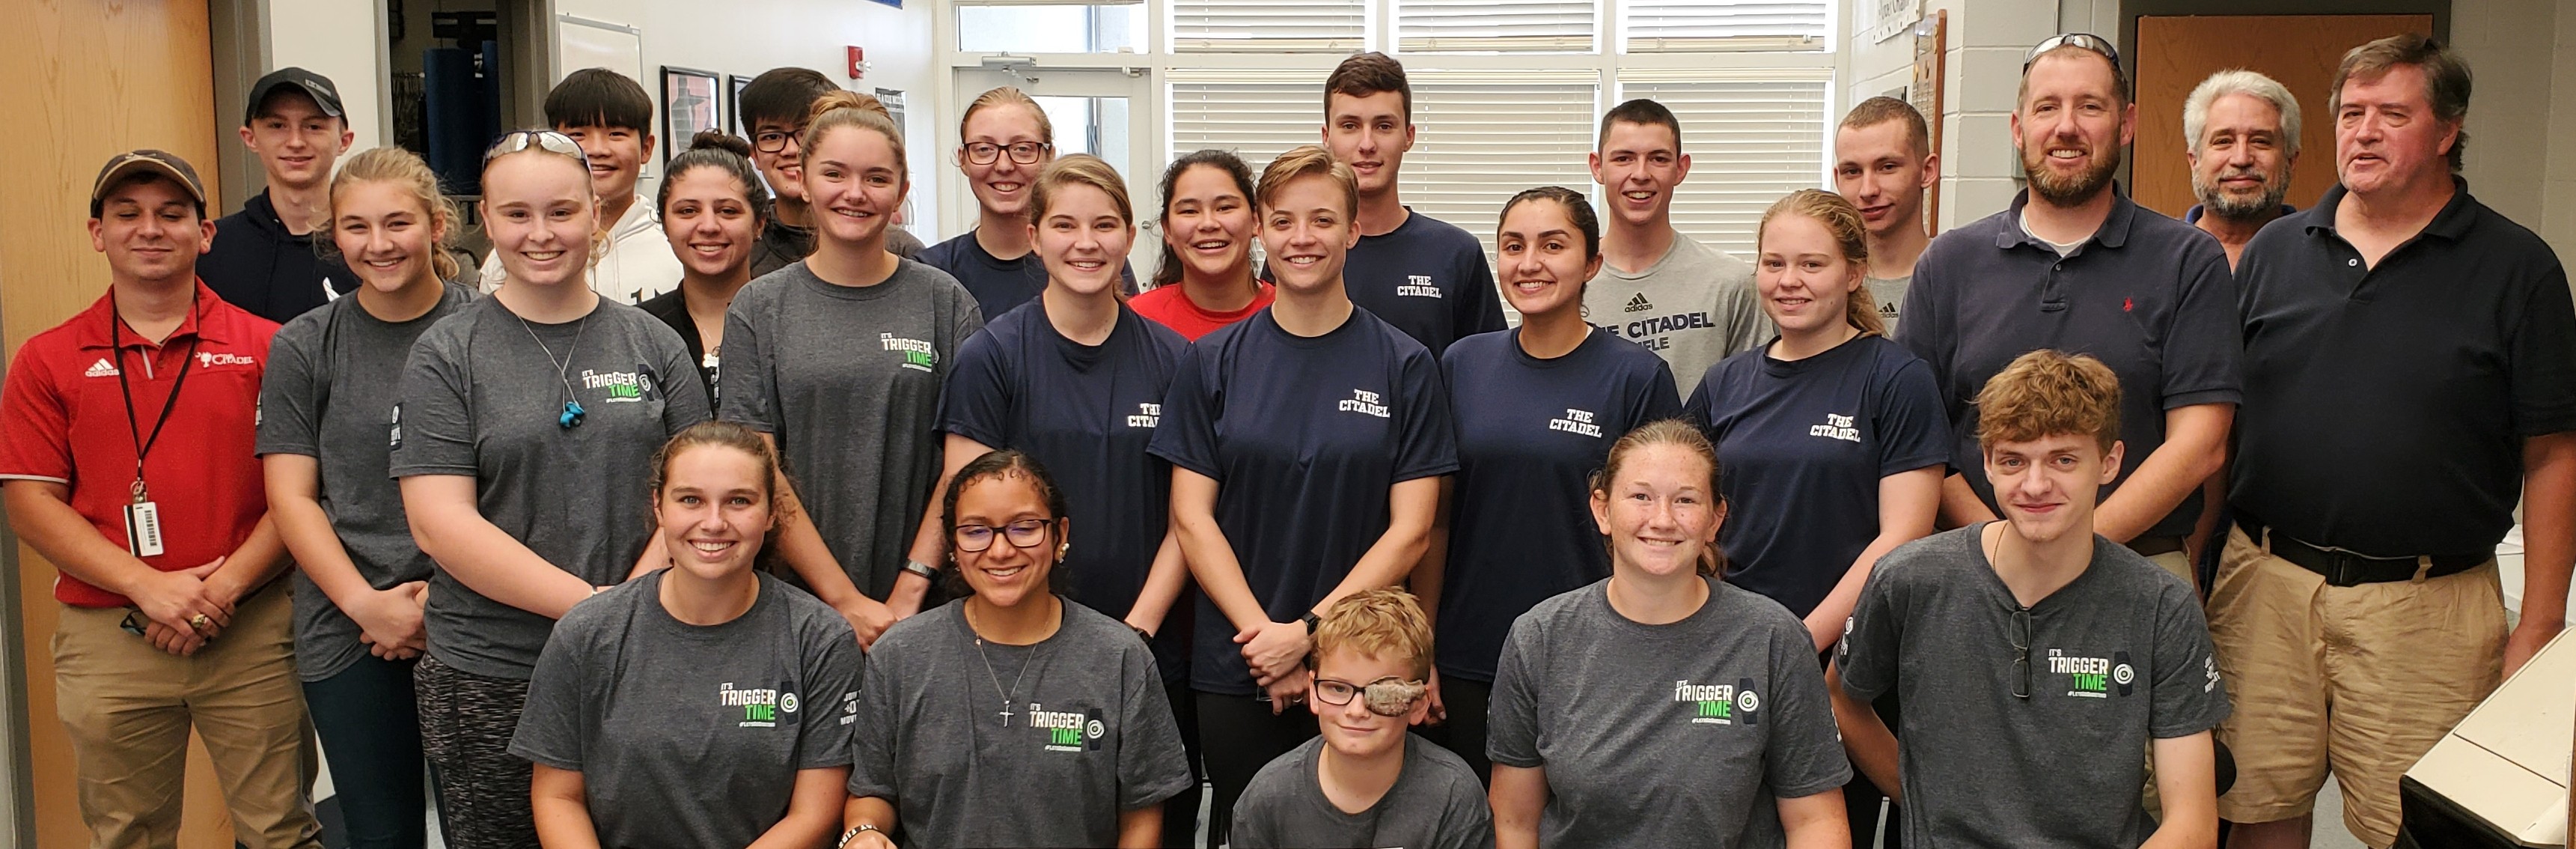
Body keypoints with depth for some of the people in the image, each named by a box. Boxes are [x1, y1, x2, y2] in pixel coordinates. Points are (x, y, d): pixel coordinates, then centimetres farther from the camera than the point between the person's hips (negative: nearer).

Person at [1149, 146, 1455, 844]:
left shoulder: (1404, 366, -1)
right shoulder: (1214, 362, 3)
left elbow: (1410, 529, -5)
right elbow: (1192, 518, -1)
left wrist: (1310, 630, -13)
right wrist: (1264, 636, -12)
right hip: (1234, 673, 1)